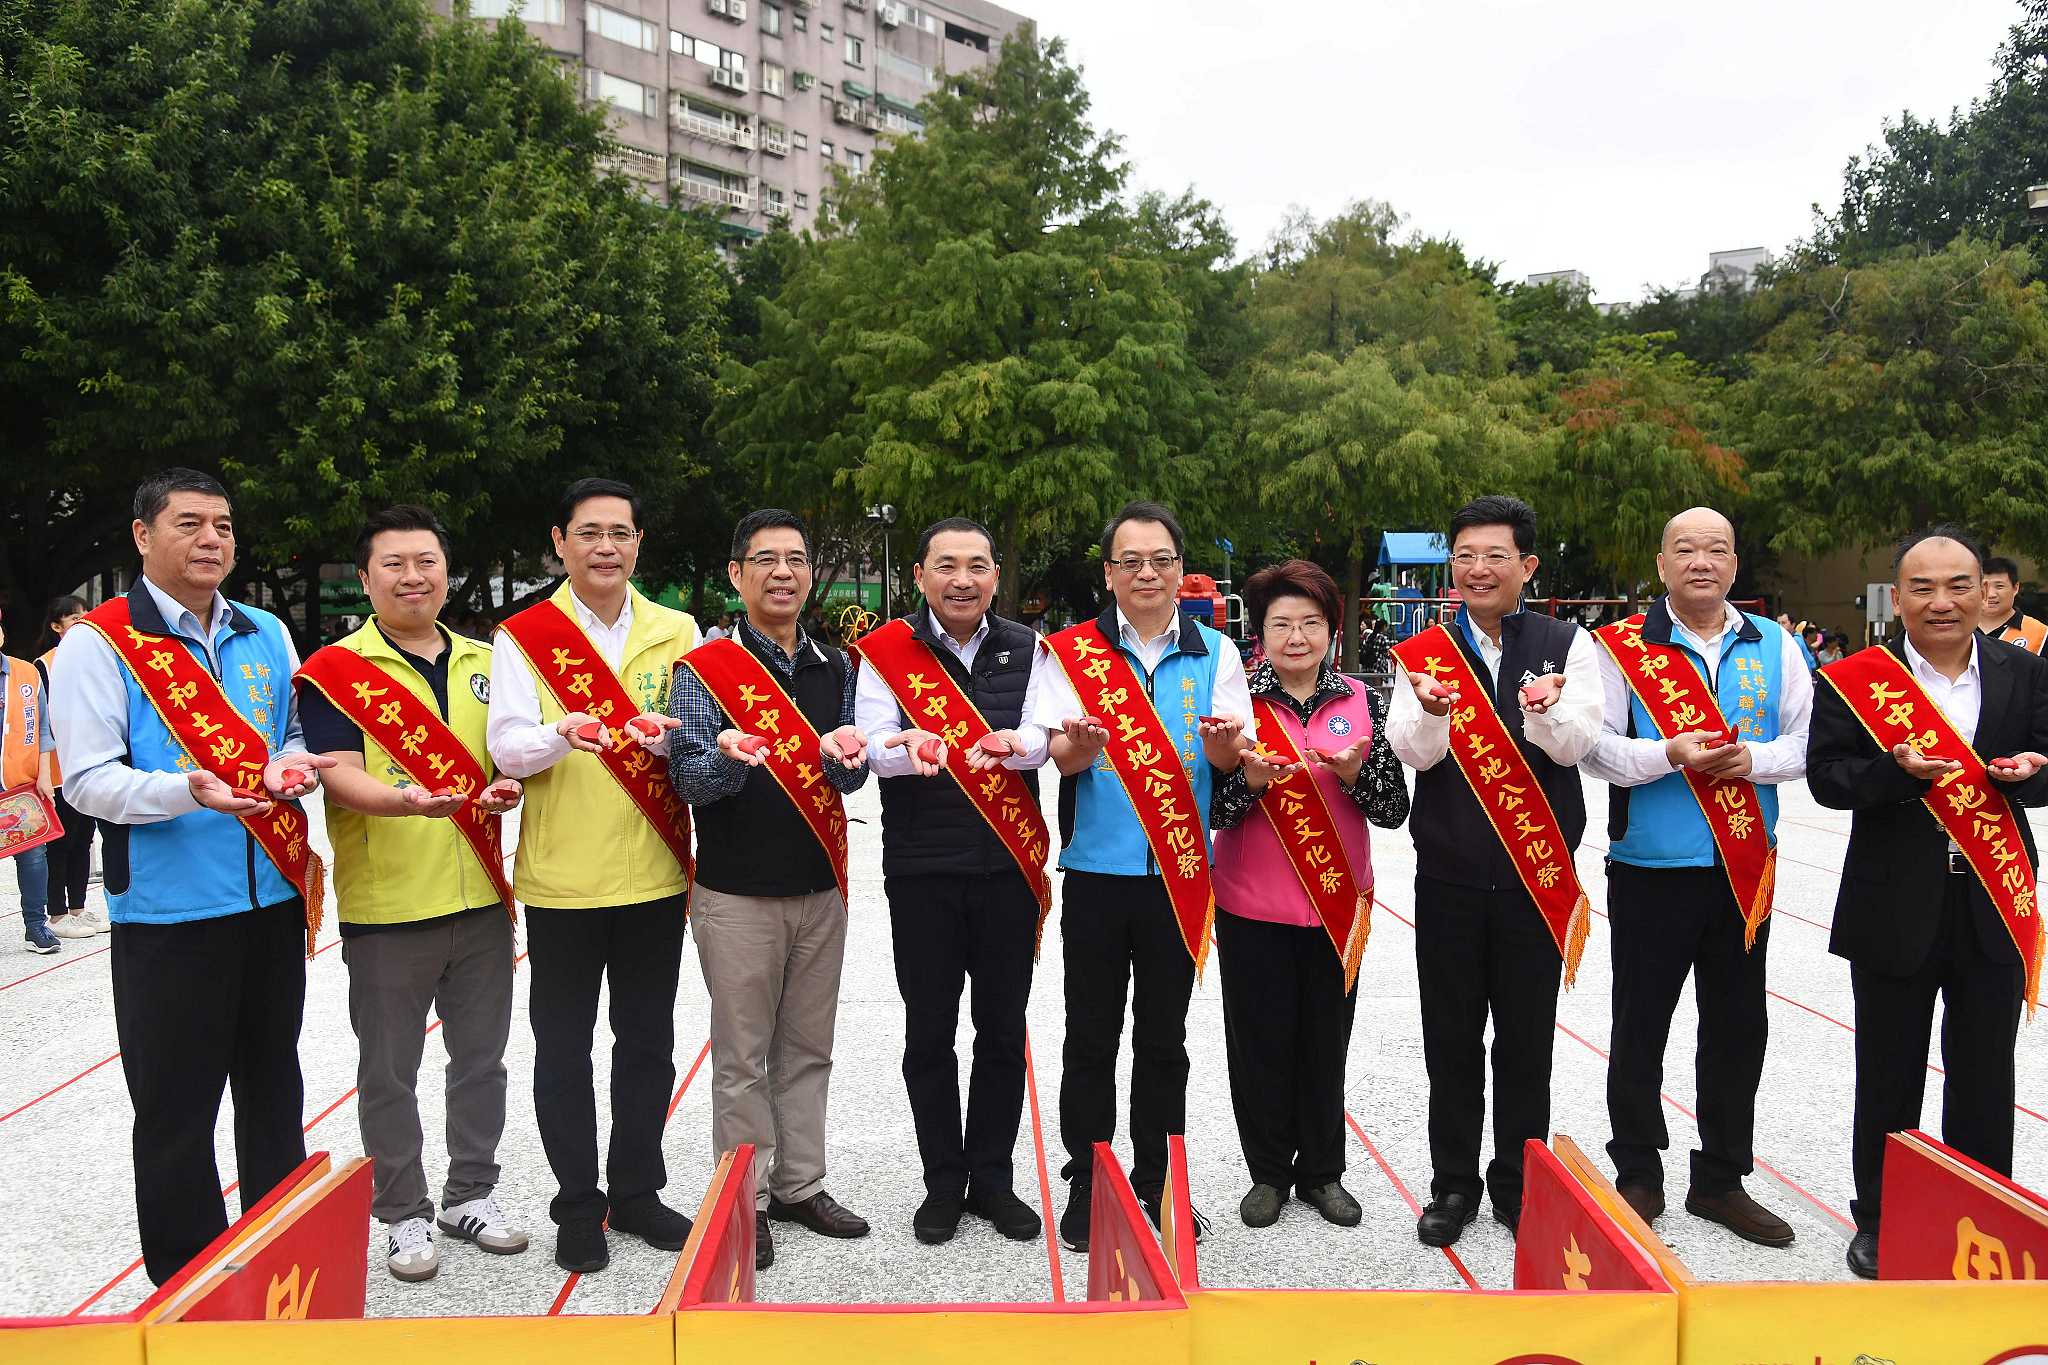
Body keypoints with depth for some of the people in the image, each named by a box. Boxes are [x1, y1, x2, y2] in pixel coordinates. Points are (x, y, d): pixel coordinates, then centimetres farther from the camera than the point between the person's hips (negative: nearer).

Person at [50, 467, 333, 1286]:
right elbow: (88, 780, -10)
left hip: (272, 899, 5)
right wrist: (185, 791, -28)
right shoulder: (98, 642, -5)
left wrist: (288, 768, -7)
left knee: (272, 1090, 17)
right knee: (174, 1109, 4)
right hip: (168, 911, -5)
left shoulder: (265, 635, 9)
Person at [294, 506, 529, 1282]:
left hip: (481, 899, 4)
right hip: (385, 906, -4)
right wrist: (402, 800, -34)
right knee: (389, 1073, 9)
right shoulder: (334, 671, -5)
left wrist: (506, 790, -8)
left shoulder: (484, 664, 9)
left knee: (481, 1059, 15)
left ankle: (471, 1195, 32)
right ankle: (403, 1215, 25)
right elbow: (340, 774, -15)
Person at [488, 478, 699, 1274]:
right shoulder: (523, 637, -1)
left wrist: (666, 734, -20)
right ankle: (578, 1205, 25)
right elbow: (507, 748, -9)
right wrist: (561, 736, -30)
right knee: (563, 1047, 8)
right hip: (561, 878, -2)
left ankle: (635, 1192, 30)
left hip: (654, 872, 2)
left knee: (647, 1042, 13)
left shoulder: (676, 631, 6)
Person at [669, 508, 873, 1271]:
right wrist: (729, 757, -31)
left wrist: (844, 756, -16)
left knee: (808, 1048, 14)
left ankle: (800, 1185, 28)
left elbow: (851, 778, 8)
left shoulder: (835, 668, 9)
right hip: (738, 892, -4)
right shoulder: (704, 669, -5)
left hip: (820, 887, 4)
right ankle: (745, 1203, 18)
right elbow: (689, 780, -9)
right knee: (743, 1057, 5)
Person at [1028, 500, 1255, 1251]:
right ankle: (1086, 1184, 21)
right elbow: (1060, 753, -6)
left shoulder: (1215, 652, 7)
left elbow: (1232, 756, 1)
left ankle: (1155, 1183, 26)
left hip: (1179, 870, 1)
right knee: (1090, 1038, 7)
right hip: (1097, 868, -1)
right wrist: (1081, 743, -29)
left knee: (1164, 1038, 12)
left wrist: (1224, 742, -22)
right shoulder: (1074, 649, 2)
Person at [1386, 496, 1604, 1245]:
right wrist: (1432, 712, -33)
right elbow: (1413, 751, -11)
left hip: (1538, 870, 0)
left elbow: (1578, 742, -12)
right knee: (1450, 1038, 10)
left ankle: (1518, 1185, 26)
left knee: (1527, 1038, 9)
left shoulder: (1568, 644, 1)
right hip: (1449, 873, 1)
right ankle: (1453, 1184, 24)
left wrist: (1544, 712, -34)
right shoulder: (1423, 652, 2)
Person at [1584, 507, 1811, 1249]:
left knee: (1738, 1028, 13)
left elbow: (1806, 742, 3)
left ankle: (1721, 1179, 29)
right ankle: (1638, 1178, 21)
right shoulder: (1622, 645, -2)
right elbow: (1596, 744, -7)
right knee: (1640, 1028, 6)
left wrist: (1751, 759, -16)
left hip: (1744, 868, 3)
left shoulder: (1776, 646, 7)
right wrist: (1670, 754, -22)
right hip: (1651, 869, -3)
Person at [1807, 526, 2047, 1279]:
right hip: (1894, 909, -2)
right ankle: (1878, 1221, 26)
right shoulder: (1855, 678, -5)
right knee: (1889, 1075, 10)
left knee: (1984, 1075, 12)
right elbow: (1825, 776, -9)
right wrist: (1900, 770, -26)